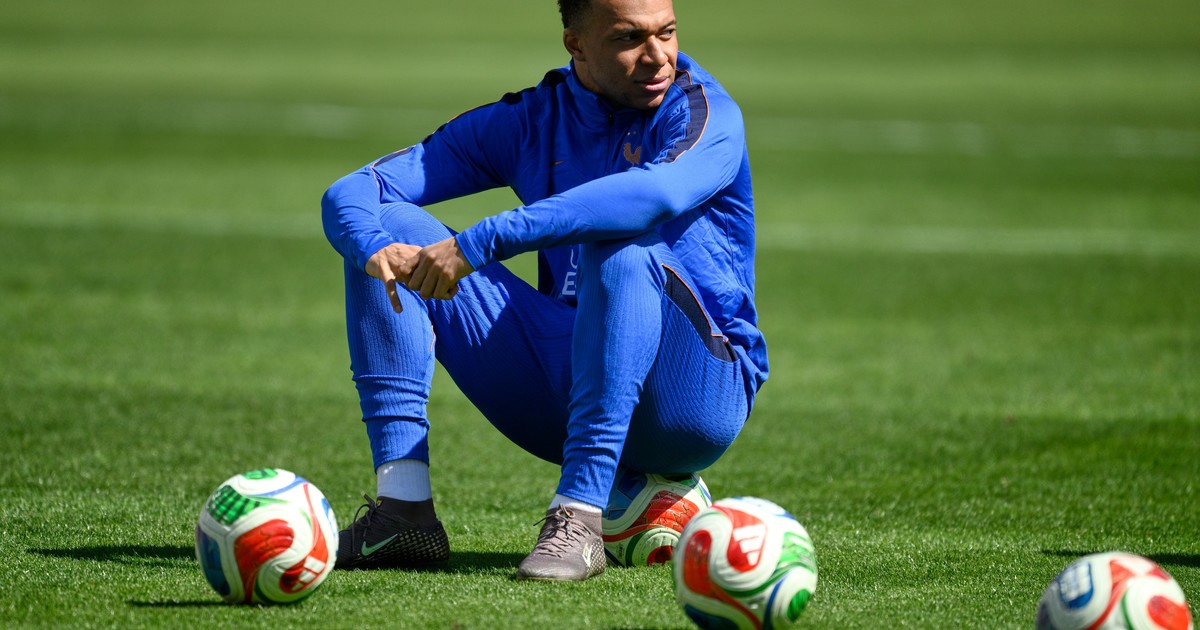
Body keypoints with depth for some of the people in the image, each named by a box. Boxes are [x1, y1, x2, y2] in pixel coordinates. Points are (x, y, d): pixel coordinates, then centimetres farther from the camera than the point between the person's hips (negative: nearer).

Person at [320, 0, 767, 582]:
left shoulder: (700, 109, -9)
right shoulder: (526, 120, 6)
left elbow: (656, 194, -34)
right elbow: (350, 192, 2)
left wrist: (478, 244, -38)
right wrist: (378, 250, -24)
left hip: (701, 396, -5)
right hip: (561, 390, 5)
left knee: (623, 253, -35)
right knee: (386, 227, -6)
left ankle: (578, 522, -38)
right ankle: (404, 509, -17)